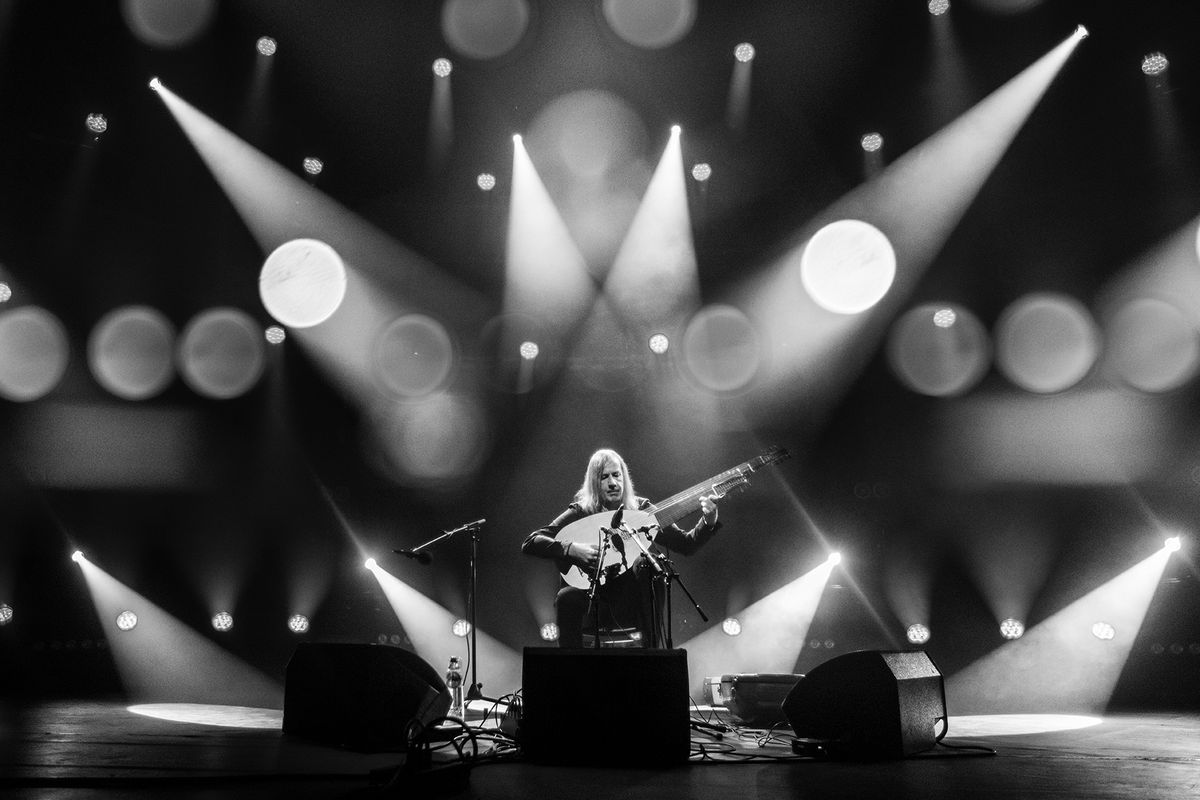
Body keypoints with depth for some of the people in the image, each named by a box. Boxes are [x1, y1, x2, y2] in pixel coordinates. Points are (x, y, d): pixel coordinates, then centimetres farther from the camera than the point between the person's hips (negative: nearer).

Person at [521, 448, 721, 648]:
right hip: (595, 603, -1)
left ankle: (653, 647, -21)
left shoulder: (641, 510, 4)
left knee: (644, 562, -28)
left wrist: (709, 521, -16)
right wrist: (571, 549, -23)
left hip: (633, 602, 1)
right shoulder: (581, 512, 0)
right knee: (567, 598, -32)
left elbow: (686, 545, 3)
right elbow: (529, 543, -7)